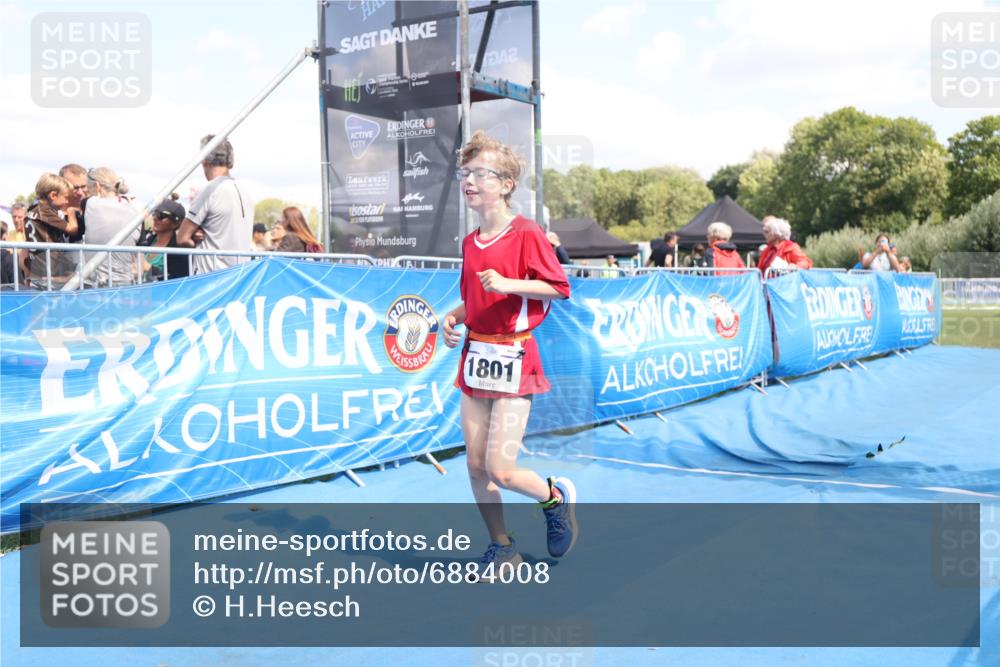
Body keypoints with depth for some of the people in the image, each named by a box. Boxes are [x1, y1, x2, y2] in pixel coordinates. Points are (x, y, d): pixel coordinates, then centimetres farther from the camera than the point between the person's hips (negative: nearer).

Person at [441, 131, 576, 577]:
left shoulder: (527, 234, -9)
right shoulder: (469, 243, 12)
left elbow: (559, 288, -12)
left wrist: (508, 284, -22)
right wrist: (453, 318, 3)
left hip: (514, 359, -7)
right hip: (474, 356, 7)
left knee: (500, 470, -9)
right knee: (475, 467, 7)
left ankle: (556, 497, 22)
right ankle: (501, 547, 25)